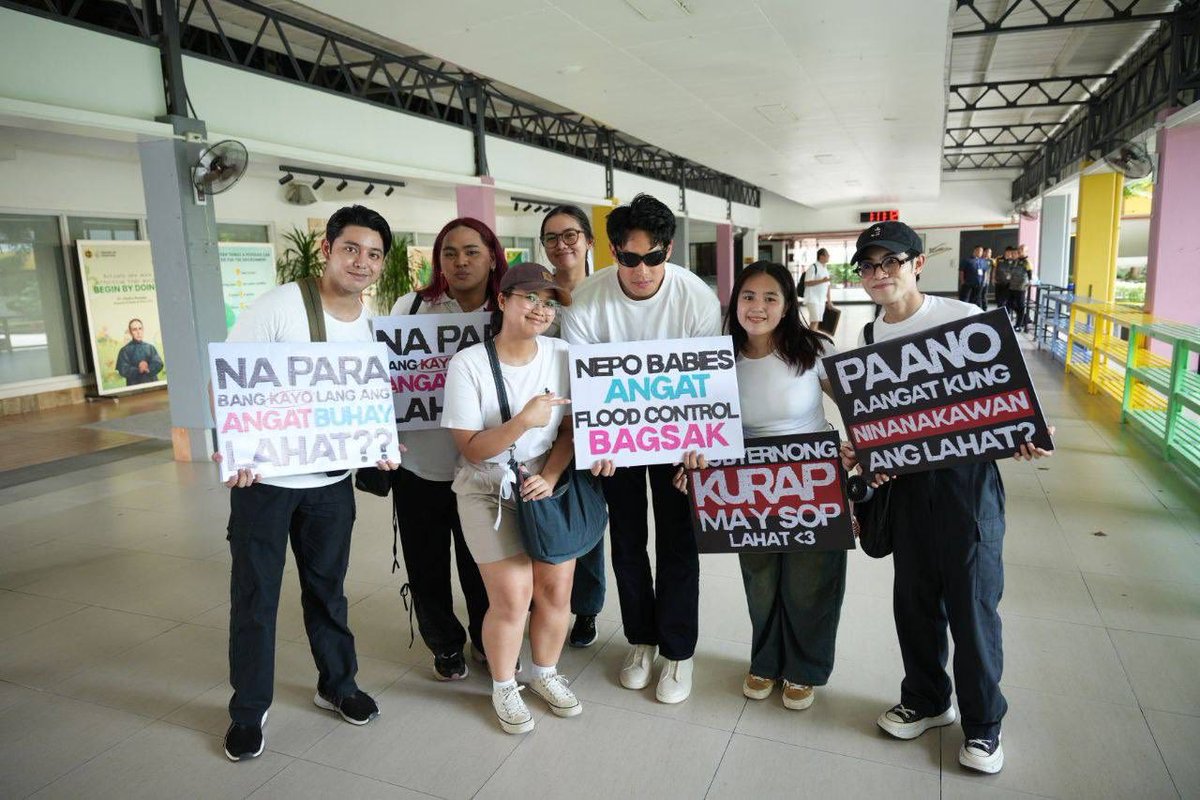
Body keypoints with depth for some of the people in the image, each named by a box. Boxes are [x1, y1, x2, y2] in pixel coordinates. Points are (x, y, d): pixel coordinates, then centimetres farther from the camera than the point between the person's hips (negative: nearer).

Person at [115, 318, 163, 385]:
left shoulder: (150, 347, 11)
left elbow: (159, 364, 2)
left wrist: (148, 369, -18)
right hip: (134, 387, -2)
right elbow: (123, 370, -5)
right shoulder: (125, 350, 4)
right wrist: (138, 370, -21)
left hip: (152, 384, 2)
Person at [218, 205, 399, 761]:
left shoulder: (373, 327, 2)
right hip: (263, 476, -4)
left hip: (331, 480, 4)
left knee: (327, 587, 17)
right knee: (255, 594, 7)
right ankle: (249, 709, 26)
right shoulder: (278, 306, -14)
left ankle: (337, 684, 36)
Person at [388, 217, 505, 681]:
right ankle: (445, 644, 37)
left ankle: (487, 638, 39)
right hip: (418, 464, 1)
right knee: (426, 562, 13)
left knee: (480, 560, 13)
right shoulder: (412, 306, 0)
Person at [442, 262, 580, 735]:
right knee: (512, 598, -5)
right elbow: (472, 448, -13)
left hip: (549, 487, 3)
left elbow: (572, 427, 1)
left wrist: (550, 477, -15)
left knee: (557, 589, 4)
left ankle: (545, 673, 31)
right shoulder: (468, 363, -13)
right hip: (489, 493, -3)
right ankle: (504, 687, 23)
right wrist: (524, 420, -28)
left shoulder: (562, 356, -3)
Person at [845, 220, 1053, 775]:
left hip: (968, 474, -4)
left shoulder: (963, 317, -7)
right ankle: (926, 699, 35)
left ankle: (982, 720, 23)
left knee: (972, 600, 3)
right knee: (914, 598, 14)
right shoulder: (868, 338, 7)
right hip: (906, 480, 5)